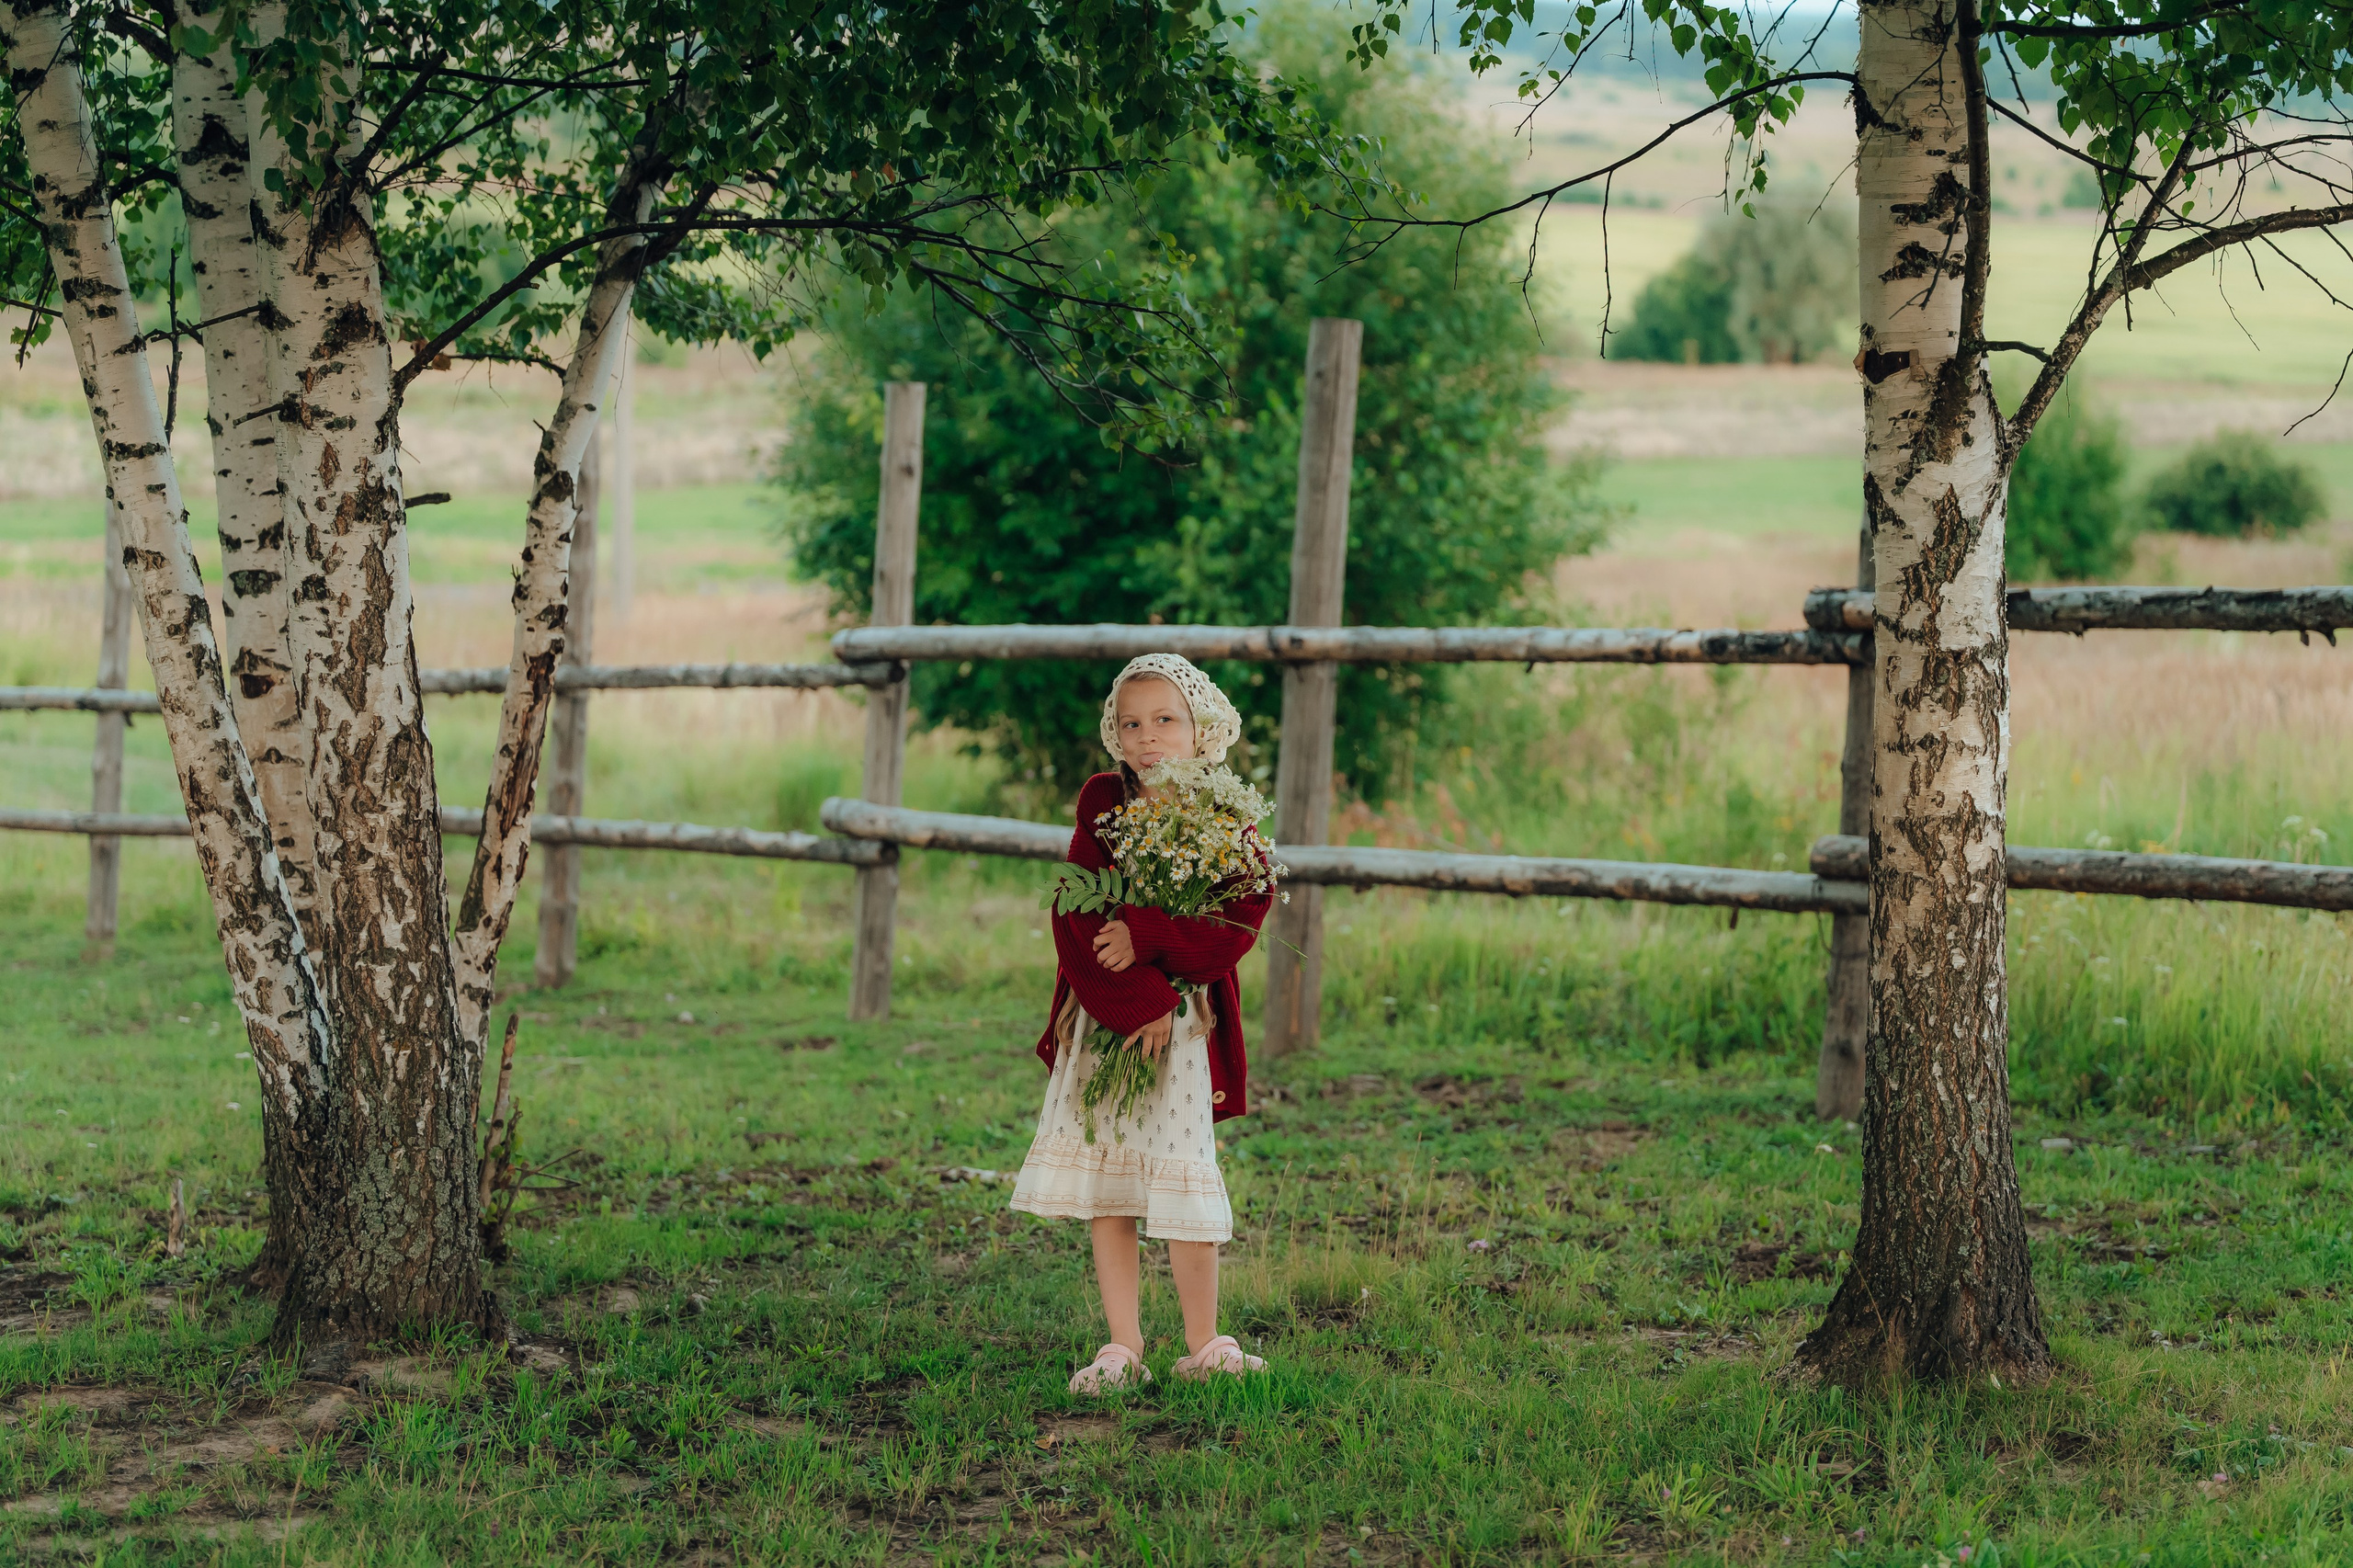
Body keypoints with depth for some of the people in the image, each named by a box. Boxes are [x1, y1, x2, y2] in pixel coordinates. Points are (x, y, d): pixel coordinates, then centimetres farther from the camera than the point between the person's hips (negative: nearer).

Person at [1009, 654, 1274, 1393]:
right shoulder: (1102, 806, 3)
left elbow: (1232, 930, -12)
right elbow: (1077, 916, -6)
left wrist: (1145, 939, -23)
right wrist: (1136, 1002, -15)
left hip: (1183, 1023, -2)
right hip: (1100, 1020, 3)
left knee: (1179, 1178, -6)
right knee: (1102, 1185, 2)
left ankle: (1203, 1346, 8)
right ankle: (1123, 1348, 9)